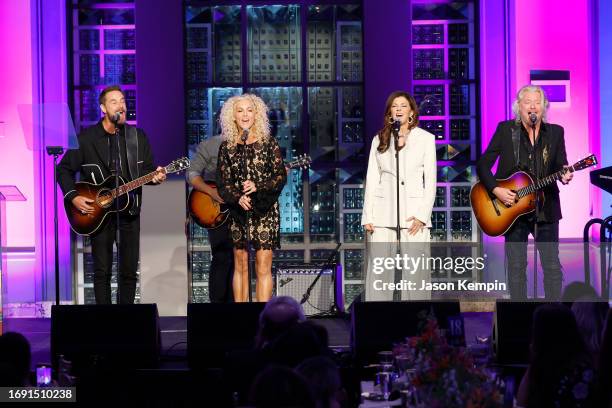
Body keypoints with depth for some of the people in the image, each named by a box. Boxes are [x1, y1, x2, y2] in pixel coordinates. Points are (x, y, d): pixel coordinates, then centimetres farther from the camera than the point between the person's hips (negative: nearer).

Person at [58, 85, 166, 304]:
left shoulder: (138, 136, 5)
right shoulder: (86, 138, -3)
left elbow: (148, 169, 9)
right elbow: (64, 169, 2)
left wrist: (155, 176, -14)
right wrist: (73, 197, -10)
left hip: (129, 210, 2)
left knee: (129, 270, 5)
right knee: (102, 270, 0)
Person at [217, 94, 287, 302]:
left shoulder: (269, 143, 1)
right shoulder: (227, 147, 6)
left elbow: (281, 177, -2)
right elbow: (223, 183, 4)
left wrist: (258, 187, -18)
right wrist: (238, 198, -15)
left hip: (264, 211, -2)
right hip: (238, 211, 2)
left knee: (263, 267, -6)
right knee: (240, 265, 5)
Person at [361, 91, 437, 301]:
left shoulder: (425, 138, 7)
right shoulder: (379, 140, 13)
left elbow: (430, 180, 3)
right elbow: (372, 179, 12)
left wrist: (422, 215, -7)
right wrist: (368, 216, 3)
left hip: (414, 212, -2)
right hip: (384, 211, 2)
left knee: (415, 271, -6)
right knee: (379, 270, -3)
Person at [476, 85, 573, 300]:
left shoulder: (555, 132, 5)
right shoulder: (506, 130, -1)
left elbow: (560, 165, 2)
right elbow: (483, 165, -1)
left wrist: (564, 175, -21)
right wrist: (496, 190, -14)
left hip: (546, 209, 2)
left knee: (552, 265, 3)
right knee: (516, 266, 3)